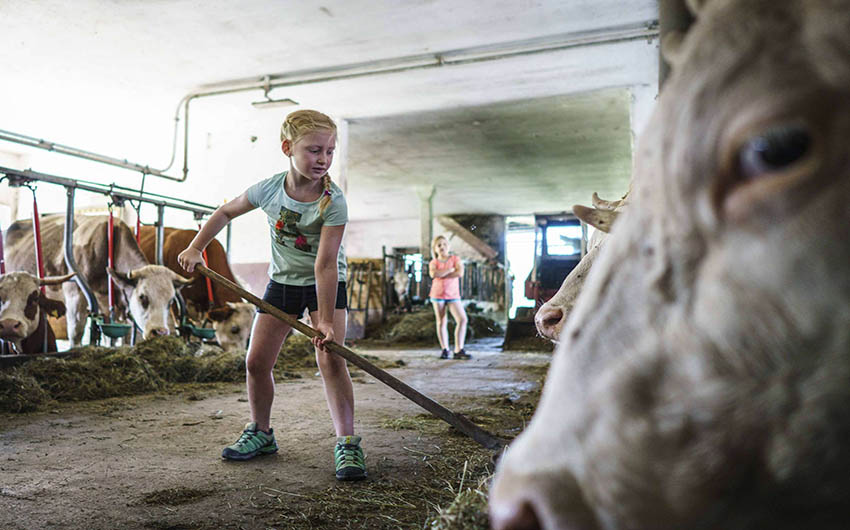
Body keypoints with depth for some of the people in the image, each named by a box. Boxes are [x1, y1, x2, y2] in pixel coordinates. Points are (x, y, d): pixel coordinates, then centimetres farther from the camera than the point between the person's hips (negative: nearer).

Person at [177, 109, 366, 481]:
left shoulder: (333, 202, -24)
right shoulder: (269, 189, -13)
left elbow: (325, 263, -29)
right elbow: (225, 212, 7)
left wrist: (325, 320, -33)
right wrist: (196, 248, 3)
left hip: (325, 285, -4)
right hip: (282, 282, 4)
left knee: (331, 359, -18)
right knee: (256, 361, 3)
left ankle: (347, 443, -8)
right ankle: (261, 432, 24)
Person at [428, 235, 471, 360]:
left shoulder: (455, 259, 3)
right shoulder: (433, 262, 4)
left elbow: (460, 273, -15)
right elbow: (433, 274, -19)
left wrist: (441, 275, -14)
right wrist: (450, 270, -15)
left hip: (453, 295, 0)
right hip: (438, 295, 0)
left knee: (462, 319, -12)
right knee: (441, 322, 5)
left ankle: (458, 350, -6)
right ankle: (444, 349, 15)